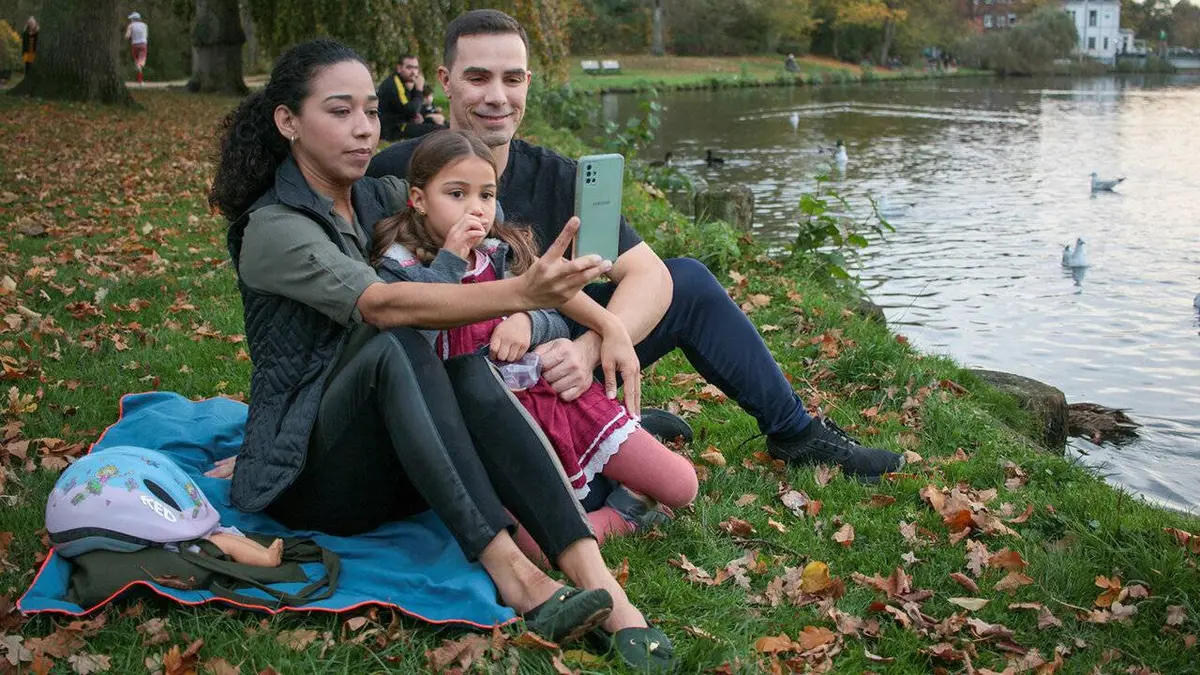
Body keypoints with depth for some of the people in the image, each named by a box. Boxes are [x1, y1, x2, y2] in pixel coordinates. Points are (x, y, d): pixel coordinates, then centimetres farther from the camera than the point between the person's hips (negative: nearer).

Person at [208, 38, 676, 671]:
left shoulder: (382, 200, 9)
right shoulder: (273, 227, -13)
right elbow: (381, 306, -31)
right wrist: (520, 293, -46)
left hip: (395, 466, 5)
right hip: (308, 477, -5)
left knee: (469, 371, -27)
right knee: (395, 349, -32)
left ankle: (599, 588, -39)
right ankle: (512, 575, -39)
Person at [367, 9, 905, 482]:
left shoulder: (556, 179, -4)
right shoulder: (393, 176, -15)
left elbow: (649, 275, -11)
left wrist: (586, 348, -31)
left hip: (555, 366, 5)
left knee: (690, 281, 1)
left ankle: (795, 432, 15)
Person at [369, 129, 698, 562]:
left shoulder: (503, 253, 10)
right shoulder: (398, 270, -5)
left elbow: (561, 323, 16)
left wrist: (528, 322, -6)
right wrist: (449, 263, -18)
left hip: (552, 392, 4)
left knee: (680, 489, -1)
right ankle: (621, 516, 1)